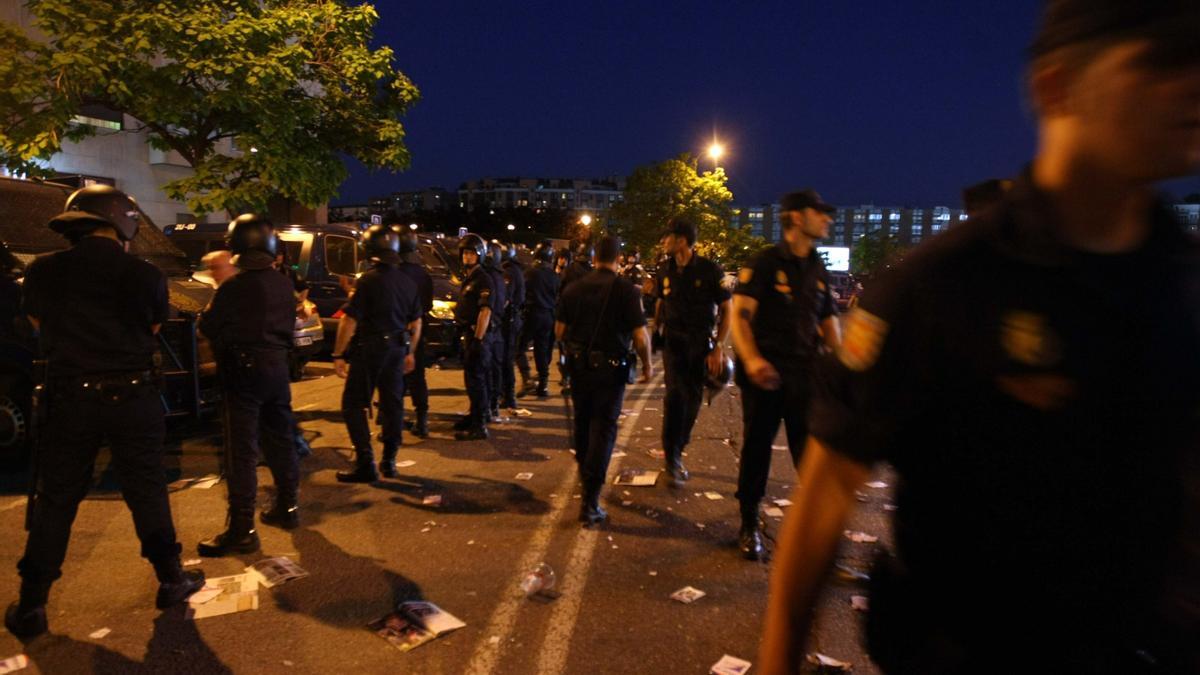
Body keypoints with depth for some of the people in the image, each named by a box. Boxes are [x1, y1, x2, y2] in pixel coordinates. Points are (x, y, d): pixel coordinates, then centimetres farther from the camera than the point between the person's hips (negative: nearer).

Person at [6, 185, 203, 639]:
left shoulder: (42, 272, -4)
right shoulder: (145, 275, -9)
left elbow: (39, 328, 9)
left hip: (70, 397, 1)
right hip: (134, 397, -1)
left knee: (54, 501, 13)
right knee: (146, 491, 11)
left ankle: (31, 605, 19)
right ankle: (170, 579, 21)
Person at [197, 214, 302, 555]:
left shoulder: (233, 288, -16)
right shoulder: (283, 284, 4)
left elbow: (208, 327, -6)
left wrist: (213, 307, 13)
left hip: (244, 372, -6)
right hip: (277, 368, 7)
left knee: (242, 451, -3)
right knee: (280, 441, 17)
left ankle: (242, 529, 2)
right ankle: (286, 507, 30)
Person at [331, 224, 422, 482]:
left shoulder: (368, 280, -14)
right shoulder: (407, 282, 5)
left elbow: (349, 320, -17)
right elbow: (416, 322, 12)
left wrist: (338, 355, -11)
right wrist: (409, 352, 22)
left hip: (369, 349, -6)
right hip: (397, 349, 6)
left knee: (354, 405, 3)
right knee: (392, 404, 13)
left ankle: (365, 464, -2)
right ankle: (389, 461, 21)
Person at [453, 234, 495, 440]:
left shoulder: (483, 279, -15)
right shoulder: (469, 278, 15)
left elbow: (485, 311, -23)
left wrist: (477, 340, -26)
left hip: (478, 335, -10)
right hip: (469, 334, 10)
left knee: (475, 379, -7)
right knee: (473, 378, 19)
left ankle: (479, 426, -3)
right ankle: (476, 415, 32)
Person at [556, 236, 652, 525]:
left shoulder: (573, 288, 1)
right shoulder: (625, 290, -12)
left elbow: (559, 330, 6)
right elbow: (640, 336, -16)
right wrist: (647, 364, 0)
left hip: (578, 365, 5)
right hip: (610, 368, -4)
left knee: (582, 423, 22)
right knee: (603, 429, -1)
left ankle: (585, 474, 45)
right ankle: (590, 502, -6)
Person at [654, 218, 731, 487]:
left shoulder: (710, 270, -10)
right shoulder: (666, 270, 2)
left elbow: (726, 310, -7)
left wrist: (718, 347, -14)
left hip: (701, 343, -1)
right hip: (673, 341, 1)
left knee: (693, 397, 8)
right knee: (675, 393, -14)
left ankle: (676, 449, 26)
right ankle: (672, 458, -9)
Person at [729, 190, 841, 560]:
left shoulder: (818, 270, 14)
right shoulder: (764, 262, -5)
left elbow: (828, 322, 19)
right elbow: (740, 314, -14)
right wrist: (751, 359, -29)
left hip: (805, 373, 5)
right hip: (765, 373, -4)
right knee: (756, 447, 6)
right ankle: (749, 525, 22)